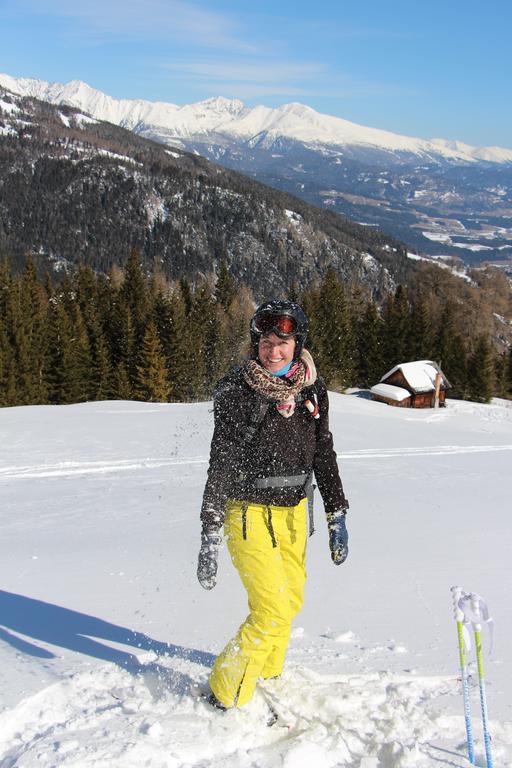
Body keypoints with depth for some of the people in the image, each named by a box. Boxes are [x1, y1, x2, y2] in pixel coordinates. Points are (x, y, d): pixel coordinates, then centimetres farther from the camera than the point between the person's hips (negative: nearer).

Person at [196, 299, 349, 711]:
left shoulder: (312, 388, 0)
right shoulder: (236, 390, -17)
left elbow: (324, 453, 9)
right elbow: (220, 465, -16)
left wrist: (337, 515, 7)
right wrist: (209, 537, -18)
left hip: (294, 511, 6)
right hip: (250, 513, -6)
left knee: (291, 599, 19)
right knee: (273, 612, -11)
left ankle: (267, 677, 45)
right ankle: (226, 697, 9)